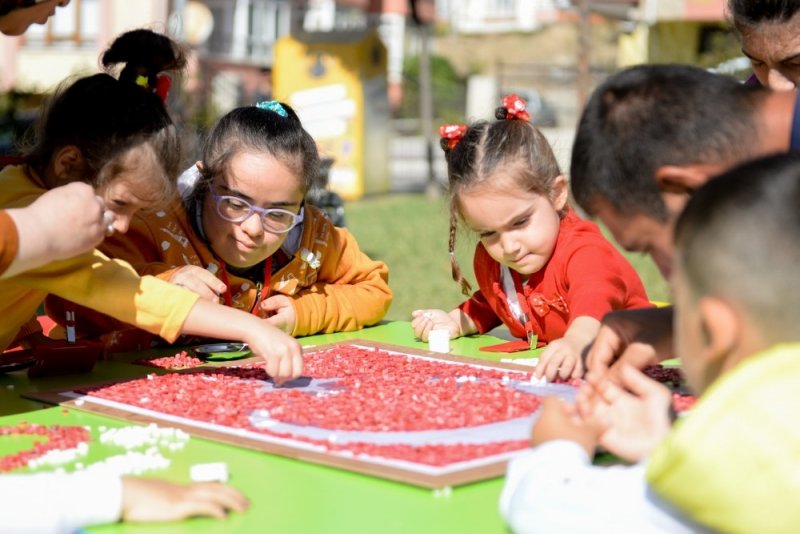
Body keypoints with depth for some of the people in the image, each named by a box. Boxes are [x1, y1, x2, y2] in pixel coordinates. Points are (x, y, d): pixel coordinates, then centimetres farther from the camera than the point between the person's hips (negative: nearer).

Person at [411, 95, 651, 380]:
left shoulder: (584, 250, -20)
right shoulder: (489, 259, 2)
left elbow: (595, 303, -39)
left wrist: (575, 342, -59)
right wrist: (455, 322, 3)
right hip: (539, 377, 6)